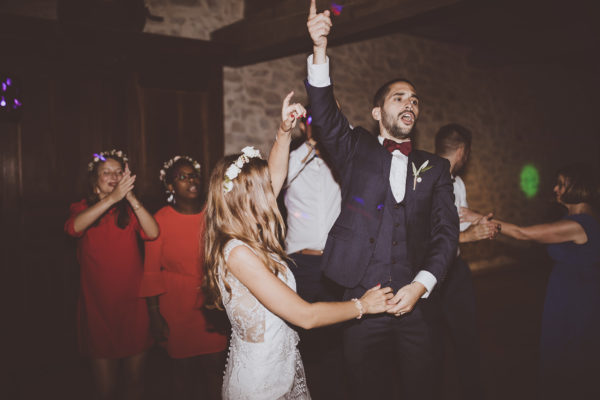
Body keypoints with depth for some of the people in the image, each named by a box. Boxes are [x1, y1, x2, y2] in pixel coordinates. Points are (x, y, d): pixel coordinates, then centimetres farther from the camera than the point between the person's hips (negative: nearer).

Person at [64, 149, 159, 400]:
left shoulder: (130, 210, 3)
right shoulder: (83, 208, 2)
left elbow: (153, 233, -16)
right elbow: (74, 227, -22)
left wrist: (131, 197, -28)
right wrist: (113, 197, -32)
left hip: (131, 304, 1)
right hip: (97, 305, -1)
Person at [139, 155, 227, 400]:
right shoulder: (161, 220, -6)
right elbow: (151, 272, -4)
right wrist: (155, 316, -5)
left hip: (213, 304, 2)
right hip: (177, 308, -2)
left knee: (214, 366, 4)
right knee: (183, 366, 9)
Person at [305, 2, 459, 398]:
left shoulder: (435, 167, 10)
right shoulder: (357, 149, 7)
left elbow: (446, 230, 3)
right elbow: (327, 115, -11)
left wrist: (421, 284, -11)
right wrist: (320, 51, -25)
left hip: (415, 302, 2)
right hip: (362, 301, -1)